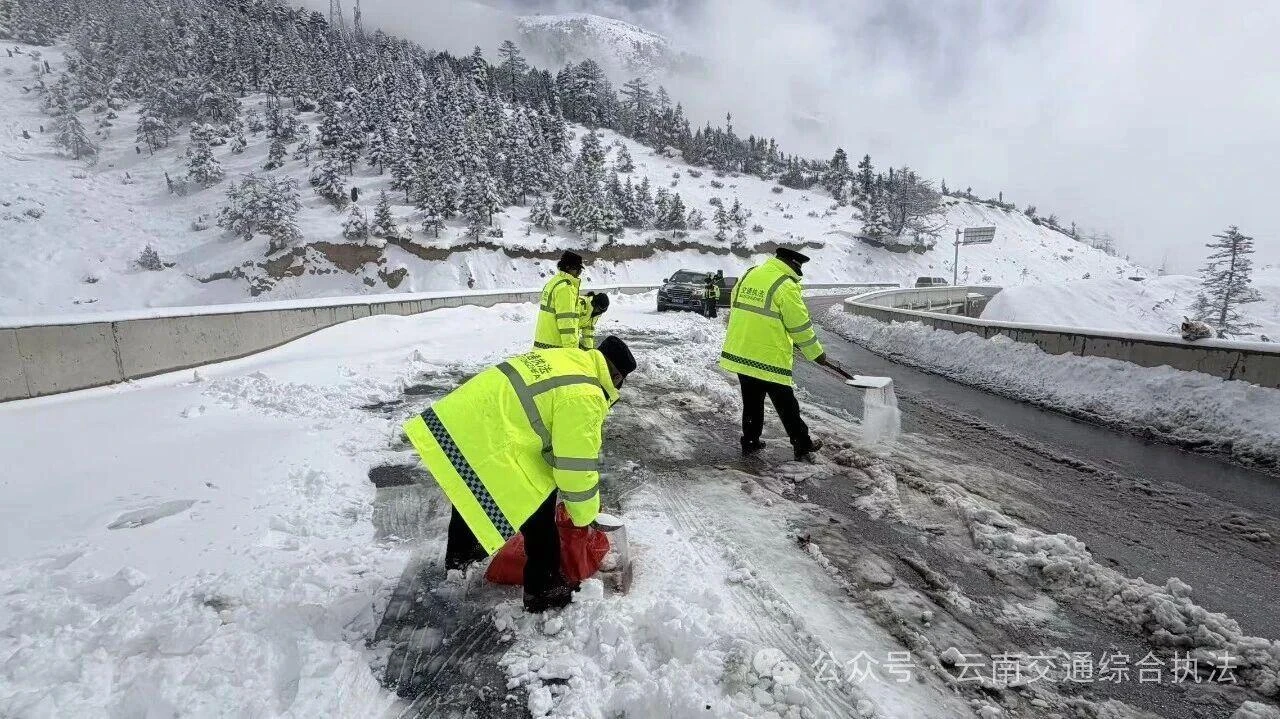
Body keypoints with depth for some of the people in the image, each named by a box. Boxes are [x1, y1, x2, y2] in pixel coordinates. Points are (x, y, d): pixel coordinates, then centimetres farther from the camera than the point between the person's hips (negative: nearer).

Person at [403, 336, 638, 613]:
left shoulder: (566, 359, 13)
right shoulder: (584, 396, -16)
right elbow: (577, 464, -12)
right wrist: (584, 516, 5)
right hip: (486, 447, -10)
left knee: (470, 495, 34)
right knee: (538, 516, 7)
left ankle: (458, 556, 60)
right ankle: (543, 590, 25)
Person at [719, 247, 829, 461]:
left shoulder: (748, 275, 7)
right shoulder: (786, 286, -14)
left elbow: (735, 305, 19)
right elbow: (800, 325, -10)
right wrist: (816, 353, 3)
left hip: (738, 353, 7)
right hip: (769, 358, -6)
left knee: (752, 401, 21)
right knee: (786, 405, 8)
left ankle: (750, 442, 29)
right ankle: (803, 446, 22)